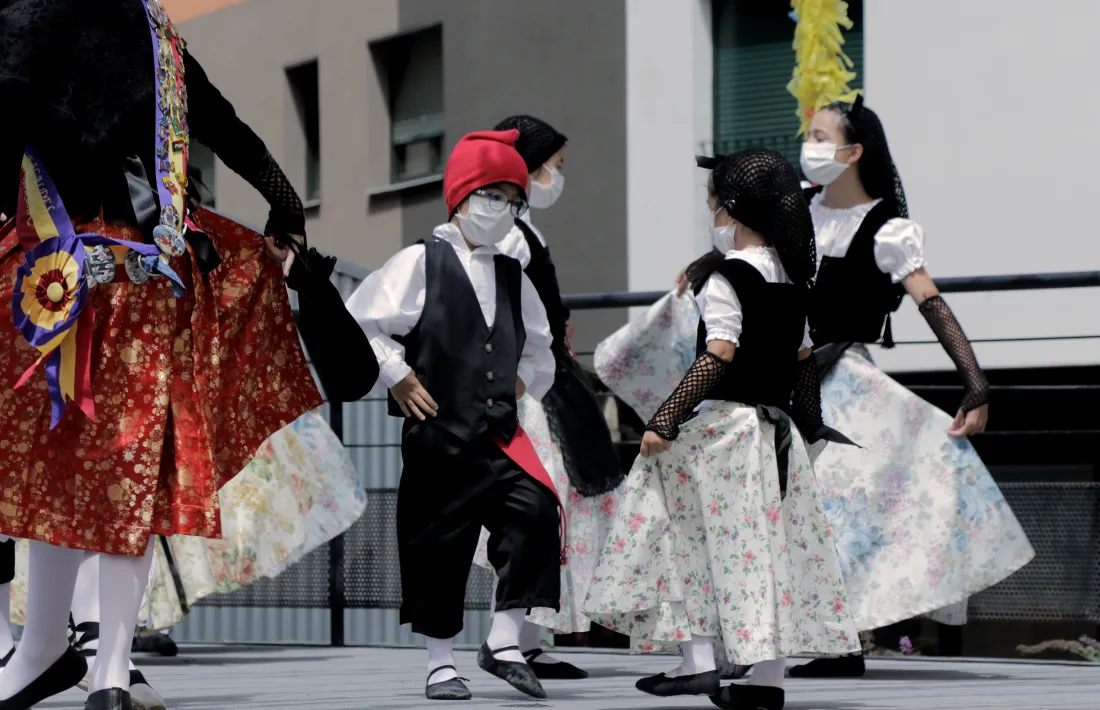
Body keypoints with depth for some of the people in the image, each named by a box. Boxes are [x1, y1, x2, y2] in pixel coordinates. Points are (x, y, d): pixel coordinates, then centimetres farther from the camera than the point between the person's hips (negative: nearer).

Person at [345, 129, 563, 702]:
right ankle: (440, 661, 16)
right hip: (437, 434, -4)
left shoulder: (513, 278, 15)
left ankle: (504, 640, -11)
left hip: (499, 431, 4)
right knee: (437, 545, 2)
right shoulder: (421, 263, -2)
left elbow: (540, 352, 28)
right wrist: (396, 376, -5)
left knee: (534, 509, -18)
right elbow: (359, 323, -3)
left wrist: (524, 379, 11)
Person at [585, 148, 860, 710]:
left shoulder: (725, 275, -12)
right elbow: (803, 359, 14)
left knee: (688, 539, 1)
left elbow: (718, 357, -21)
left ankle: (698, 659, -6)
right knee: (770, 546, 7)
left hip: (723, 423, -7)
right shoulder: (791, 278, 11)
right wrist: (807, 426, 23)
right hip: (777, 427, 7)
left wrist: (664, 421, -21)